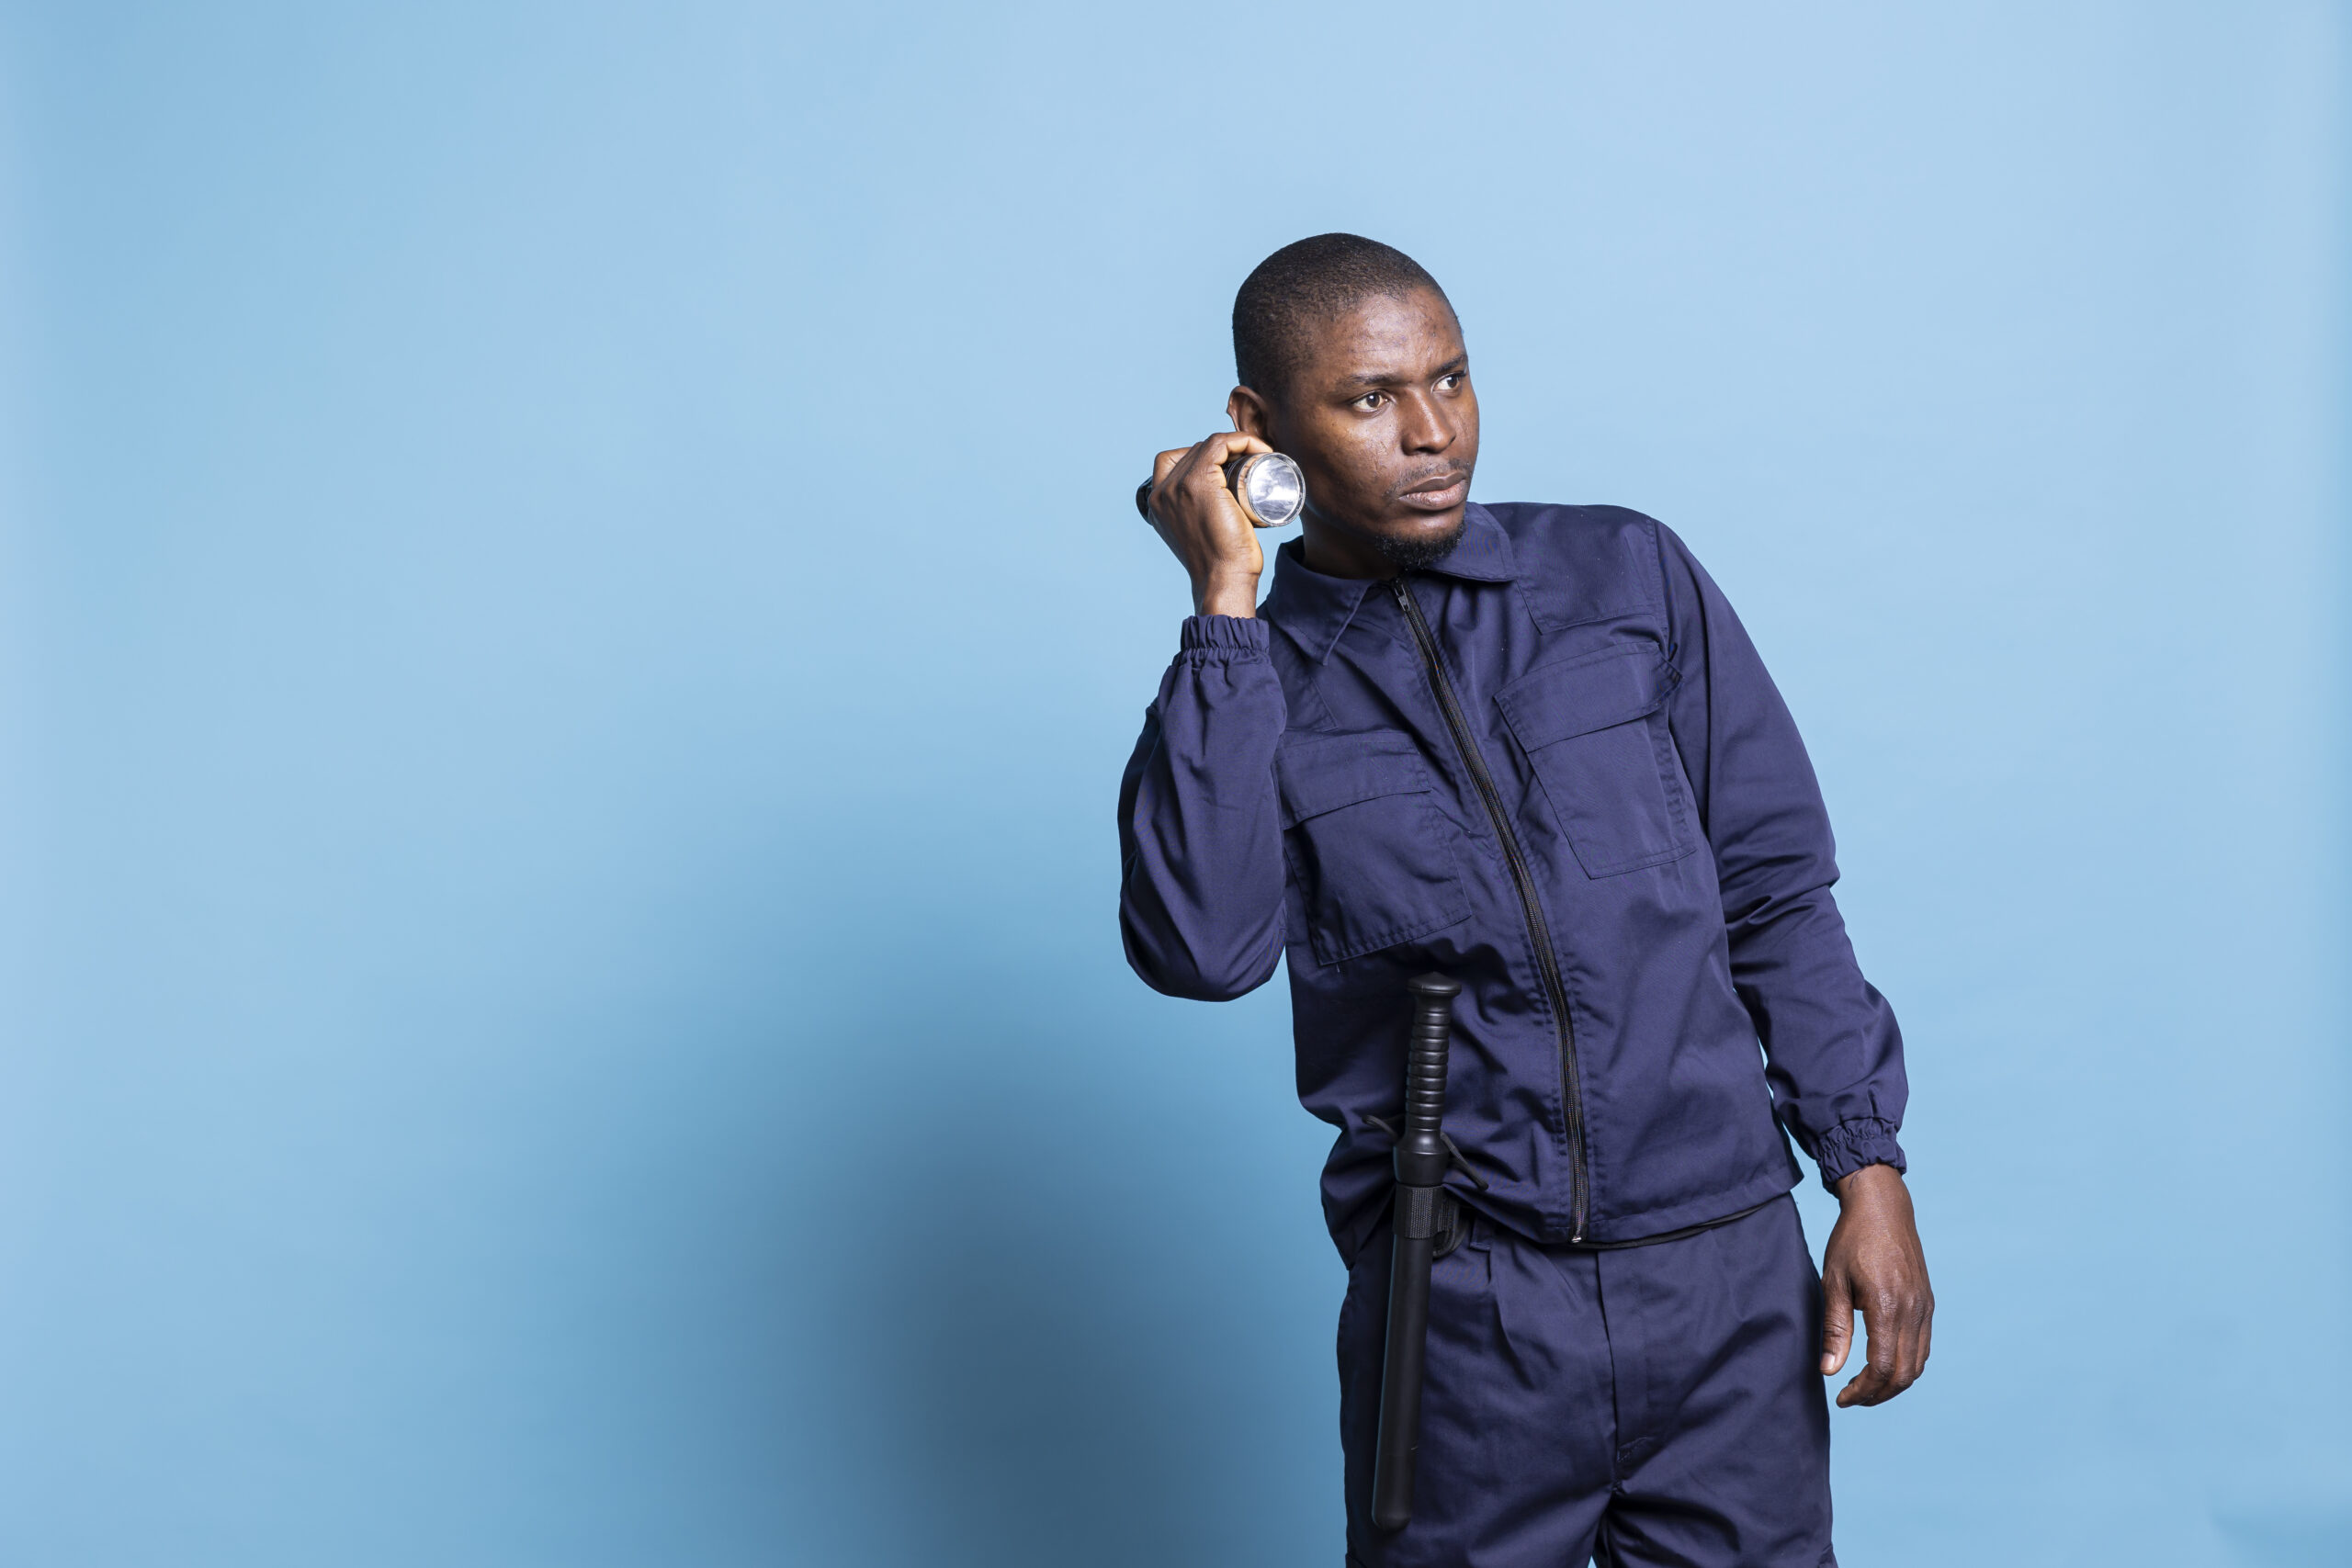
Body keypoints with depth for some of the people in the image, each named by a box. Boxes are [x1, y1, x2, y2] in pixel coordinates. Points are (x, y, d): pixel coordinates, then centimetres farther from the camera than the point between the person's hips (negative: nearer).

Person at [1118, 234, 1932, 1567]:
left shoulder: (1630, 577, 5)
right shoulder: (1248, 685, 1)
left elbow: (1777, 891, 7)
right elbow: (1201, 950, -18)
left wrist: (1868, 1169, 0)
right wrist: (1226, 601, -14)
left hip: (1729, 1281, 2)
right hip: (1461, 1323, -1)